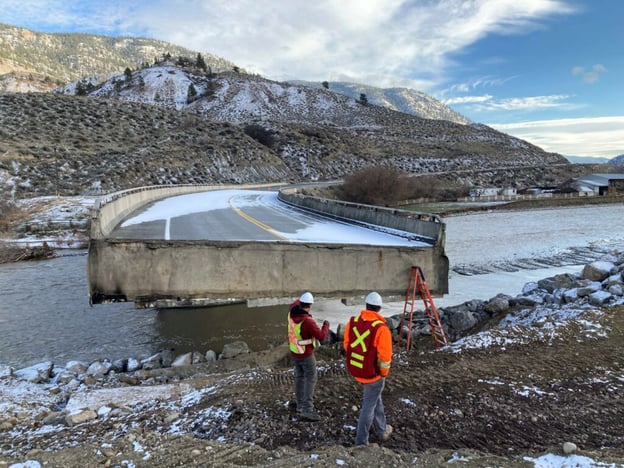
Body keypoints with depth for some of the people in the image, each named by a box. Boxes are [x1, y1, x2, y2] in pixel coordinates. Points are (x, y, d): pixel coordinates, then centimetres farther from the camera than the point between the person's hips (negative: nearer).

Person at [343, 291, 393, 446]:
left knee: (375, 398, 28)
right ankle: (361, 442, 21)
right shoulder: (381, 329, -25)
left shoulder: (352, 322, -7)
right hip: (373, 374, -6)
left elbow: (347, 344, 4)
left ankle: (382, 430, 47)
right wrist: (384, 373, -2)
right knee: (369, 406, 12)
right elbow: (385, 357, -21)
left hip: (355, 370, 6)